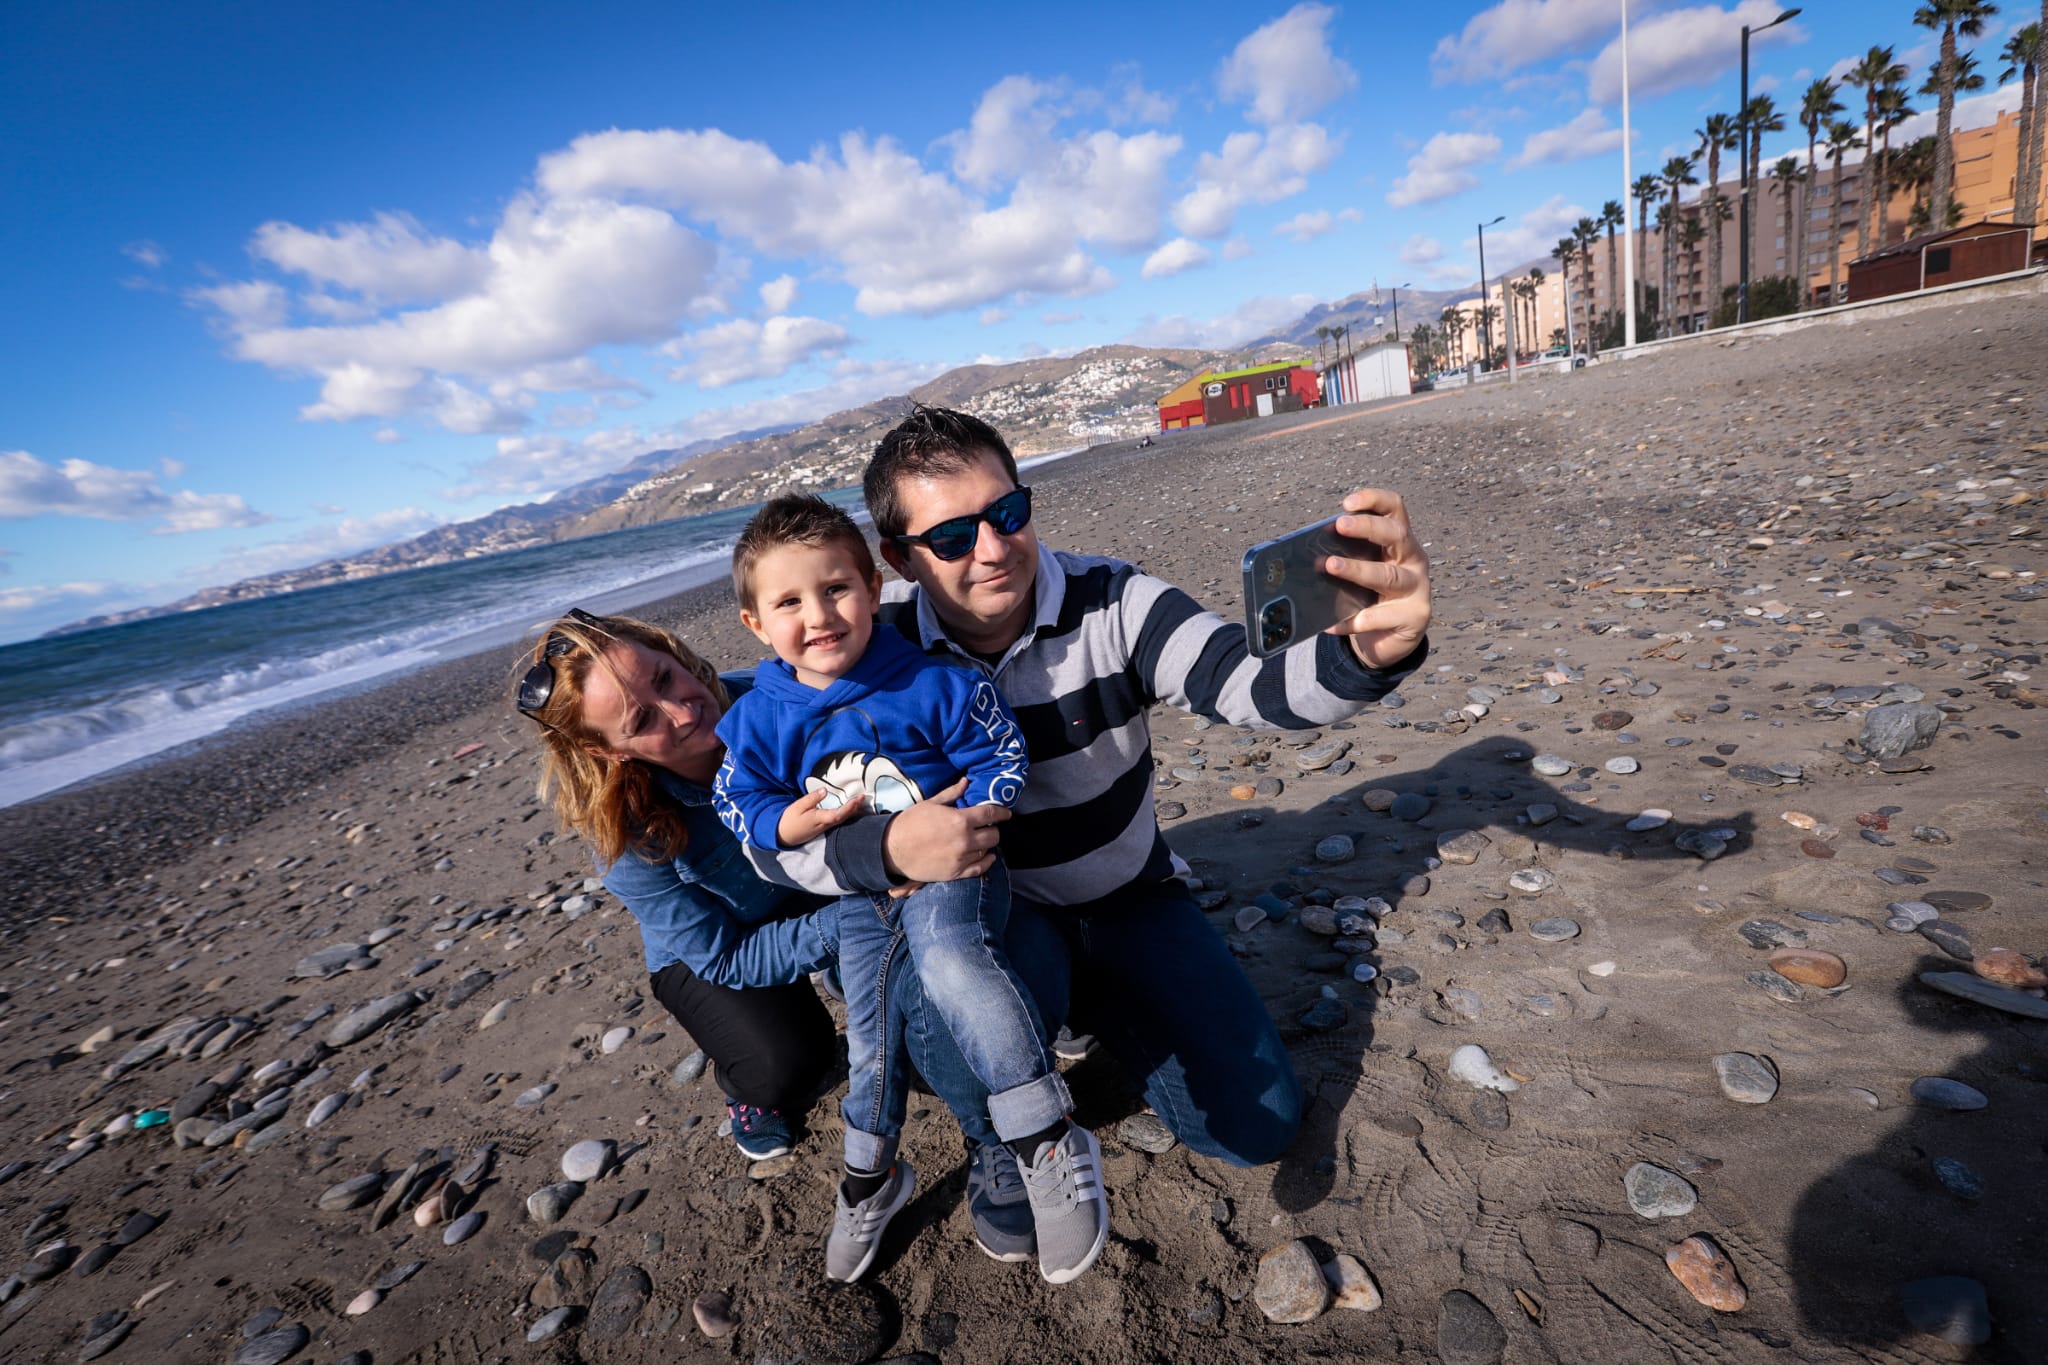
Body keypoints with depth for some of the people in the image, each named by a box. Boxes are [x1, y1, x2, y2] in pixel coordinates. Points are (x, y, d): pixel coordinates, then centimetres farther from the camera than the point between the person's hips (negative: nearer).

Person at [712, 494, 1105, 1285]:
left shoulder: (932, 683, -14)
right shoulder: (756, 719, -5)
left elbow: (1001, 758, -7)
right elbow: (737, 801, 4)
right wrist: (787, 823, -18)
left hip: (948, 870, -4)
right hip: (855, 897, 4)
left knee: (949, 959, -36)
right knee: (870, 1035, 14)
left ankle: (1050, 1144, -24)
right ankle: (871, 1175, 43)